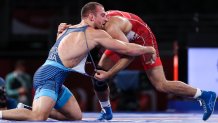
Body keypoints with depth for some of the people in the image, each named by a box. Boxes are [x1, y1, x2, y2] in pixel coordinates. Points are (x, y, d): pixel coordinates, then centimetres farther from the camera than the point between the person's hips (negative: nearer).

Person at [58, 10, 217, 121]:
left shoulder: (110, 28, -38)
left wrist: (108, 74, -38)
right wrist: (65, 29, -30)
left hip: (143, 38, -8)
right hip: (128, 40, 8)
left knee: (161, 85, -12)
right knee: (98, 73, -5)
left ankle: (205, 95, 2)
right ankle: (106, 112, 13)